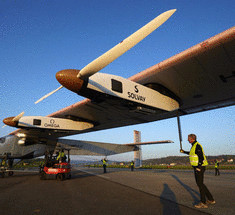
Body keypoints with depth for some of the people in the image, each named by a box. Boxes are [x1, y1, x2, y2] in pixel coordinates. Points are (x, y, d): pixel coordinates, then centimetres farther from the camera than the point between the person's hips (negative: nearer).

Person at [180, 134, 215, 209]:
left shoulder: (197, 145, -17)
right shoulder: (194, 145, 13)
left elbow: (201, 157, -23)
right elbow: (193, 153, 32)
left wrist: (198, 168, -23)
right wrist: (184, 152, 40)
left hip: (199, 167, -10)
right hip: (197, 167, 10)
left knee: (200, 184, -2)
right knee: (200, 184, 16)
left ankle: (203, 203, 7)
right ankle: (211, 200, 25)